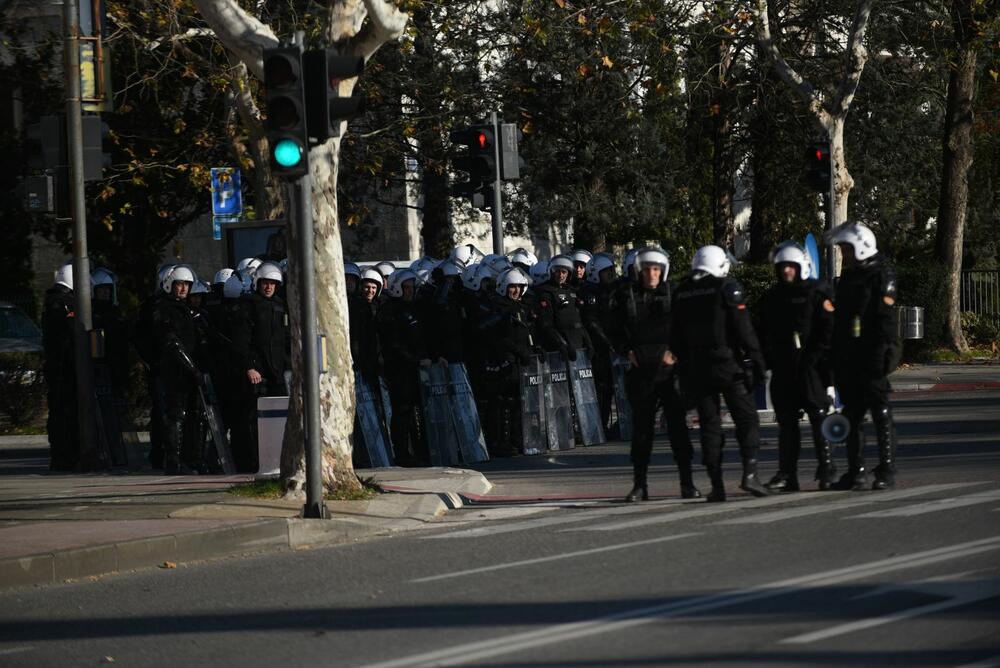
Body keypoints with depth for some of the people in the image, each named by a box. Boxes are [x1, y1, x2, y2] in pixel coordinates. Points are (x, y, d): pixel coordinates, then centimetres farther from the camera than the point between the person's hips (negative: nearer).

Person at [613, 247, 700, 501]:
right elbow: (617, 330, 10)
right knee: (641, 425, 4)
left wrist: (674, 352, -9)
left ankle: (687, 483, 3)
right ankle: (639, 485, 10)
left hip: (670, 366, -1)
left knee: (678, 424, -1)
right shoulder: (626, 295, 4)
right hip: (640, 368, 1)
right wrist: (629, 352, -4)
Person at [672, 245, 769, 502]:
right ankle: (749, 473, -12)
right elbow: (744, 329, -11)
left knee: (709, 425, 7)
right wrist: (756, 360, -7)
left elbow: (676, 336, 13)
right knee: (746, 419, 2)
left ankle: (717, 484, 2)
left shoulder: (682, 293, 10)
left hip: (696, 368, 4)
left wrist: (683, 368, 19)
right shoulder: (727, 288, -6)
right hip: (728, 364, -4)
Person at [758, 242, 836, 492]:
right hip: (782, 368, 5)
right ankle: (787, 474, 9)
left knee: (819, 418, -4)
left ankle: (827, 471, 0)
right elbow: (763, 333, 20)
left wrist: (817, 357, -13)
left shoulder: (817, 292, -1)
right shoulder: (771, 296, 16)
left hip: (809, 366, -5)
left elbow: (828, 328, -6)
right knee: (786, 422, 6)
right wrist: (765, 361, 9)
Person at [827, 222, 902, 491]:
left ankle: (887, 470, -1)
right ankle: (856, 471, 14)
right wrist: (836, 357, 16)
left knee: (881, 412, -4)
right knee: (852, 414, 9)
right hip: (848, 358, 8)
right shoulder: (847, 277, 17)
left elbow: (885, 320, -14)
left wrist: (879, 356, -20)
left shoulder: (881, 276, -7)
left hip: (871, 357, -8)